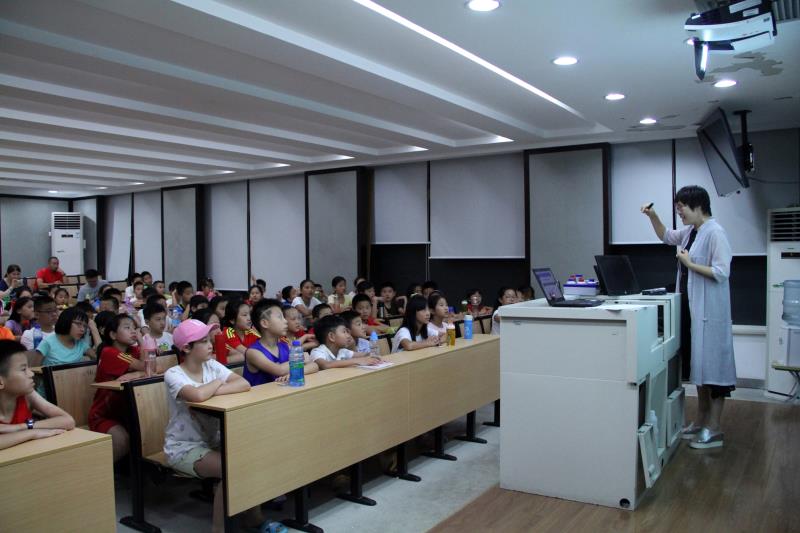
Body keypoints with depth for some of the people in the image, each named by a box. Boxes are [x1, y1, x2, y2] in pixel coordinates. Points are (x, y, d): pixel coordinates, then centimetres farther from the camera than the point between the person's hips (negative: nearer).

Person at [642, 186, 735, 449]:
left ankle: (714, 430, 7)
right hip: (691, 308, 9)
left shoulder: (715, 233, -15)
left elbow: (721, 273, -21)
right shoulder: (690, 231, 10)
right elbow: (666, 236, 29)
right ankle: (701, 421, 27)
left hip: (709, 309, -9)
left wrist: (690, 264, -16)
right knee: (699, 364, 16)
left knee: (712, 364, -2)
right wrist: (653, 216, 15)